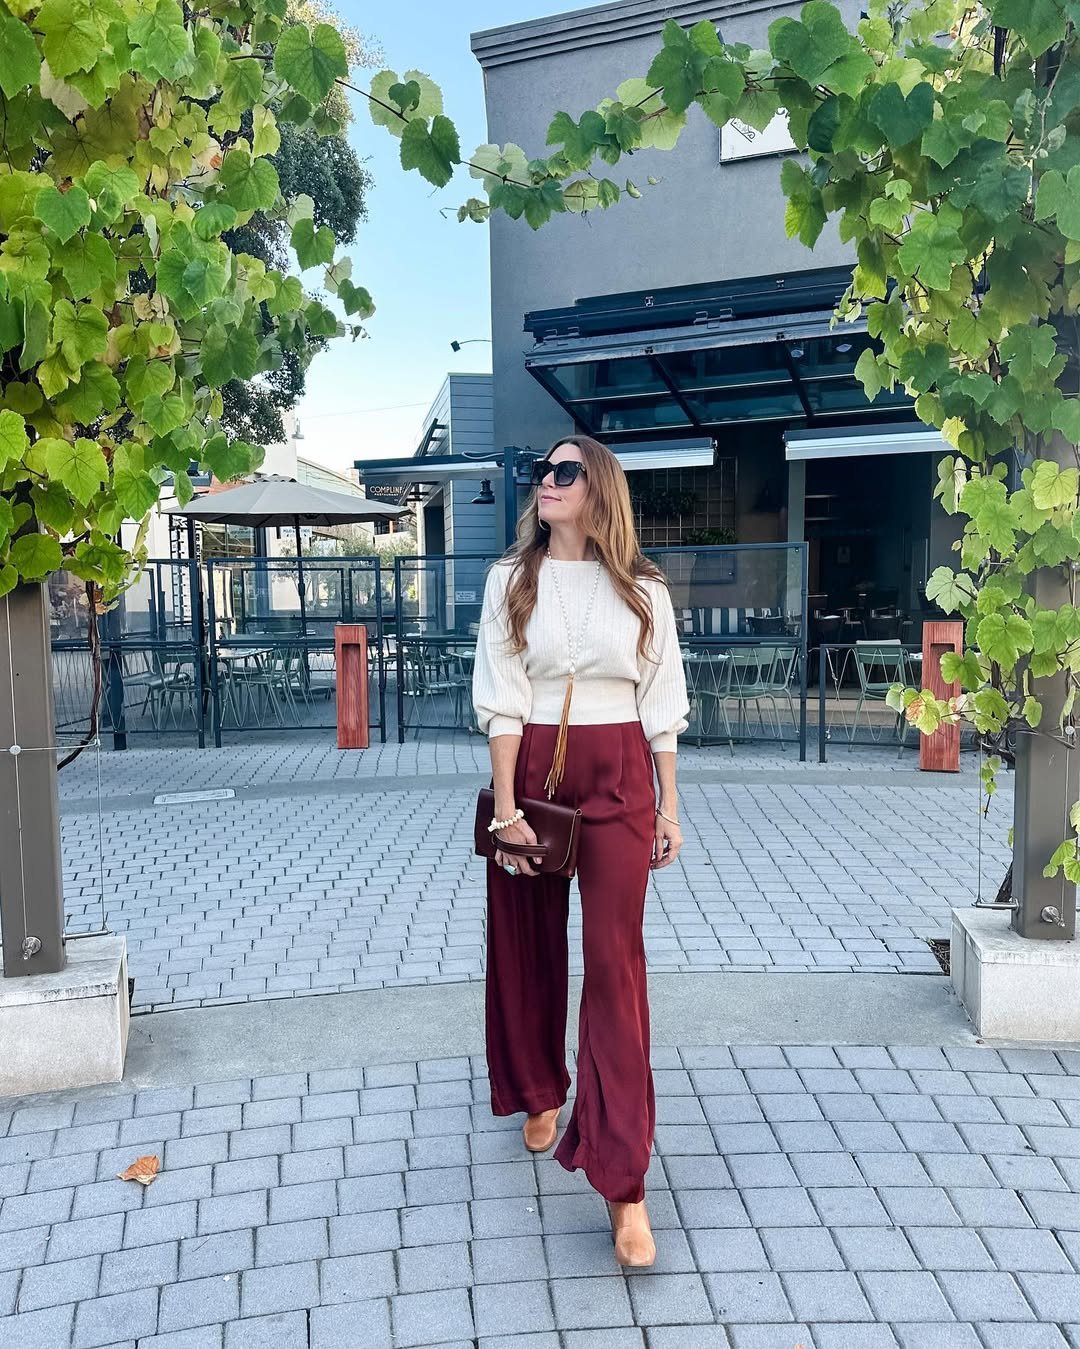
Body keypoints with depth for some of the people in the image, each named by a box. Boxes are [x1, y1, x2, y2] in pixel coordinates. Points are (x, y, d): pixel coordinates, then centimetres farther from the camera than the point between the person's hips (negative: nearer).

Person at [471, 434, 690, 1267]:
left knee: (615, 963, -5)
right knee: (528, 949, 13)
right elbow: (501, 701, -4)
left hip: (617, 778, -1)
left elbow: (662, 706, 5)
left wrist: (669, 807, 4)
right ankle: (540, 1092, 40)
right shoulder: (513, 580, 1)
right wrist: (506, 805, -11)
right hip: (532, 770, 1)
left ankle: (624, 1182, 1)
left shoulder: (642, 590, 3)